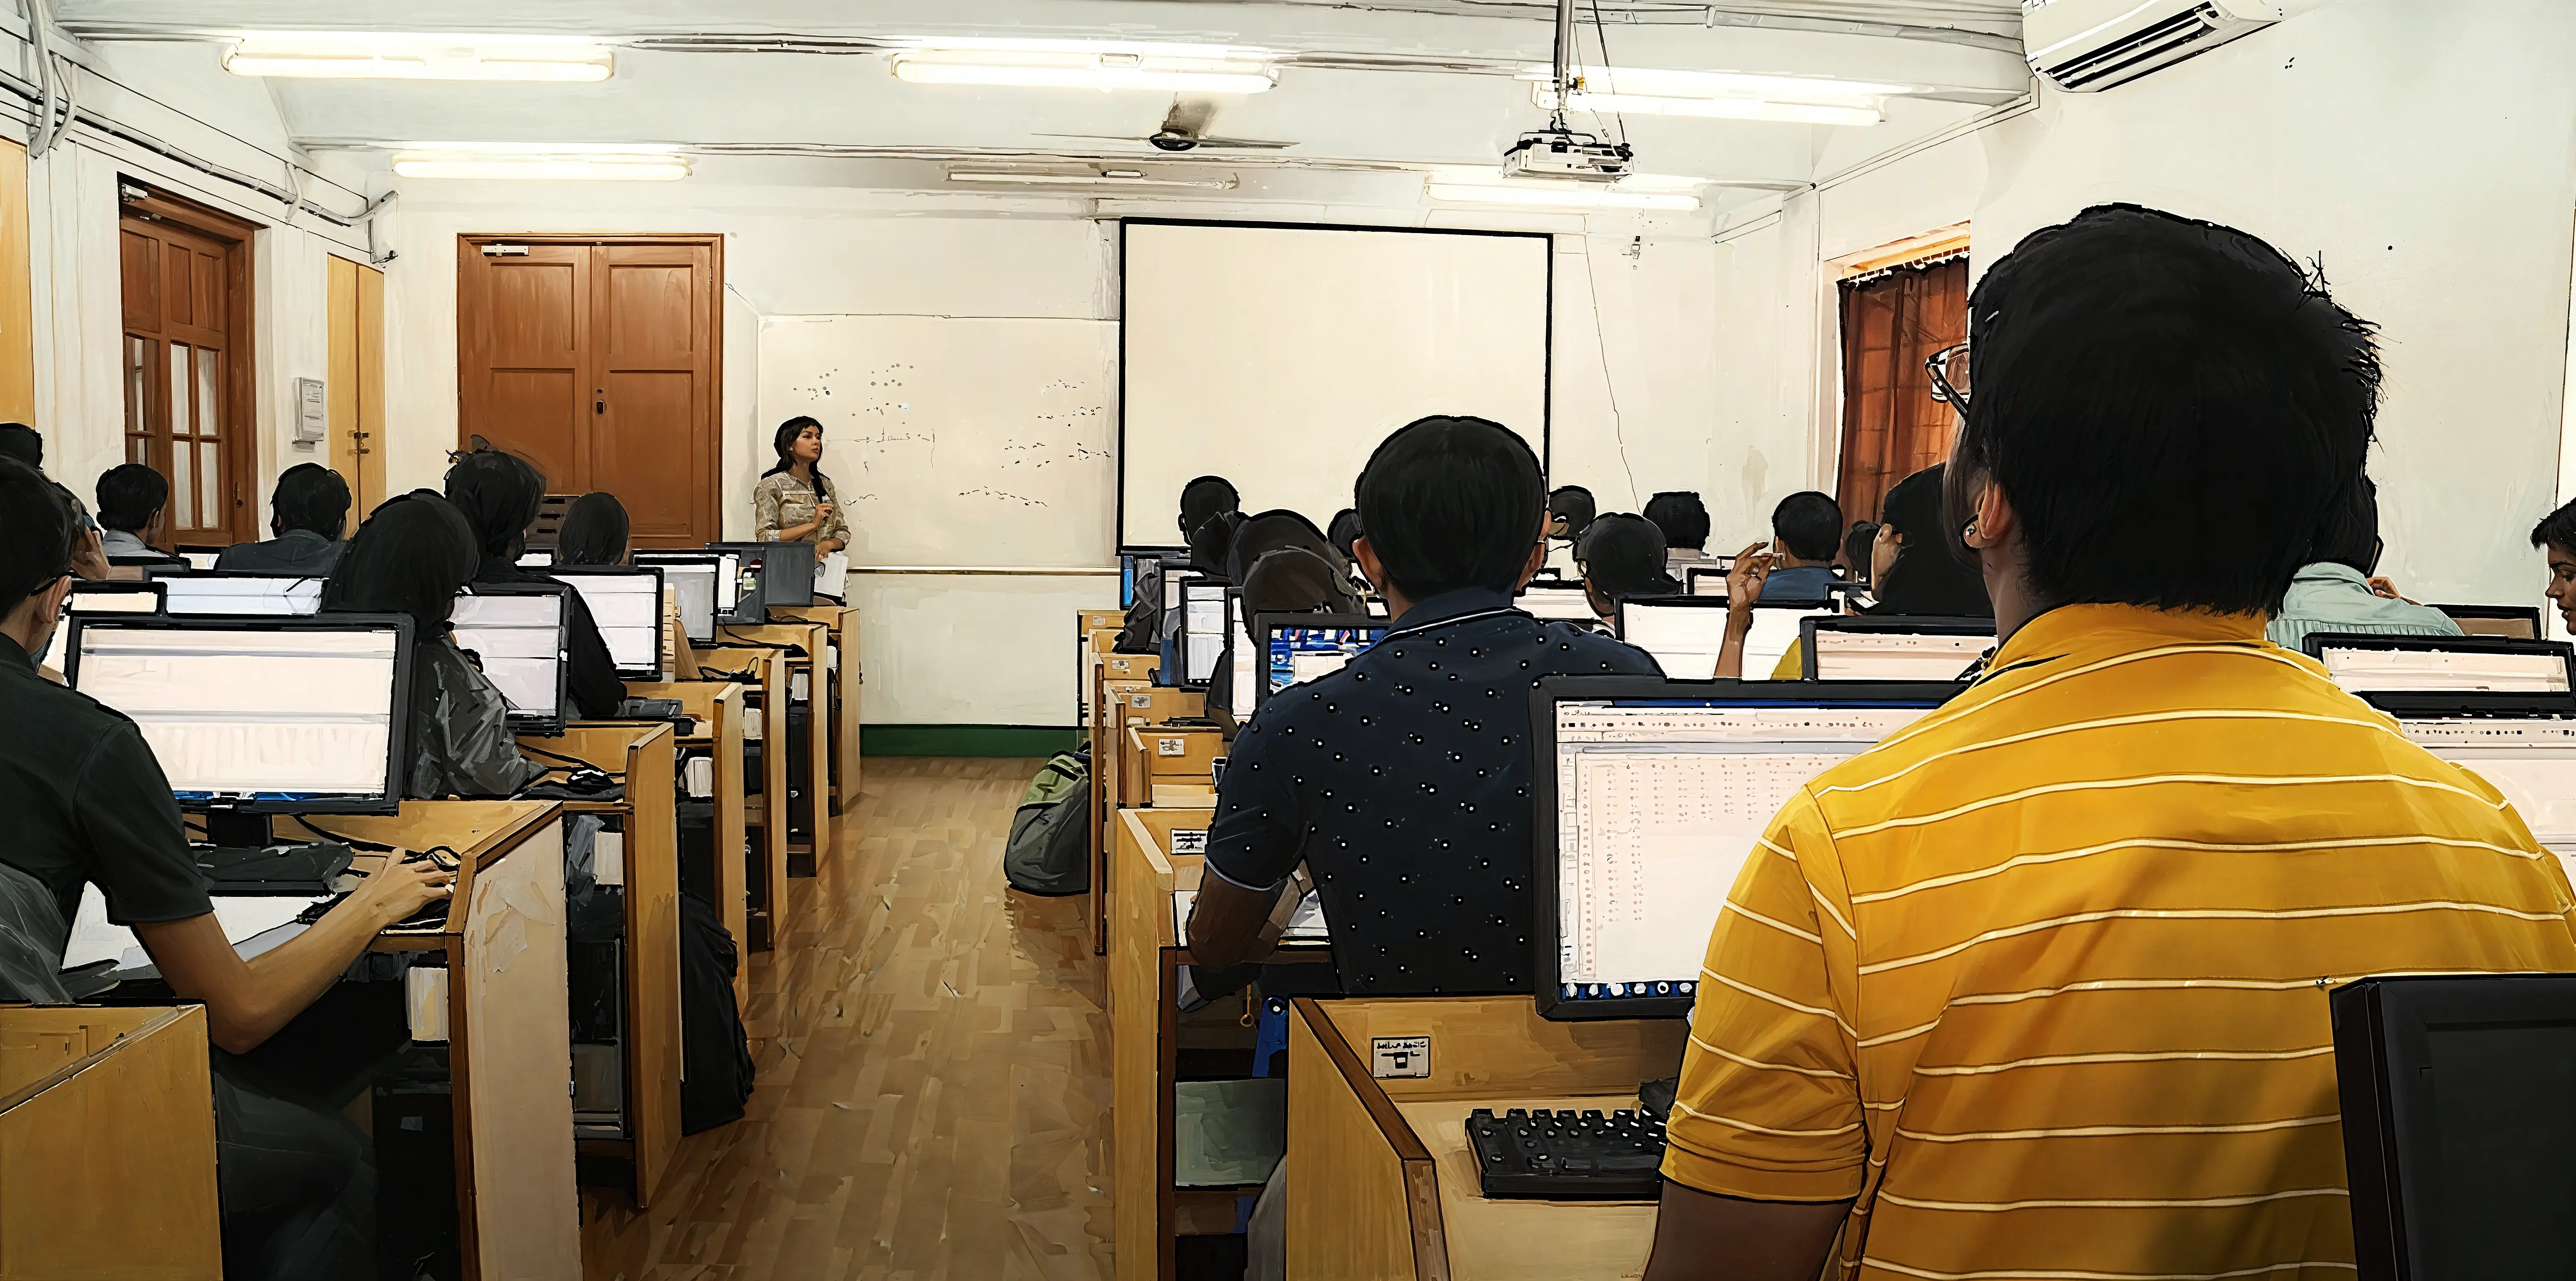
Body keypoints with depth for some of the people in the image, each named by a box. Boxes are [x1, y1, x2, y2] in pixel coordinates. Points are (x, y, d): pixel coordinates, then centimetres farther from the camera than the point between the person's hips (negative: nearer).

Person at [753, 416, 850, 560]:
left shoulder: (826, 485, 14)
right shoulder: (771, 486, -1)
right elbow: (764, 537, -10)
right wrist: (813, 525, -15)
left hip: (823, 564, 4)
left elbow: (843, 531, 14)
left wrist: (829, 544, -9)